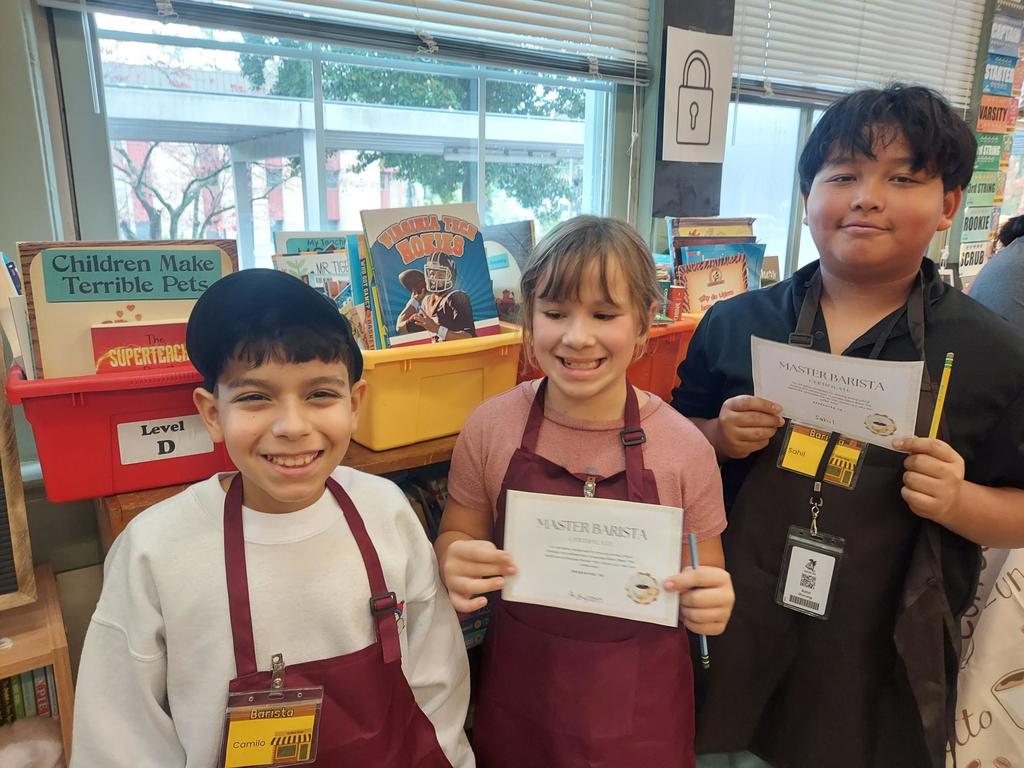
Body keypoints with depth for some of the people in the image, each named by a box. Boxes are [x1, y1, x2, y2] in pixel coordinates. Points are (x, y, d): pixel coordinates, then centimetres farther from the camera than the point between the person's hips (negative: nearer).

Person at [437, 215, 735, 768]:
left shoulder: (683, 447, -14)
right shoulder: (490, 427, -12)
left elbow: (706, 585, -1)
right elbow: (457, 538, 1)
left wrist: (711, 604, -23)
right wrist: (456, 563, -20)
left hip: (640, 713, 0)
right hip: (516, 704, 1)